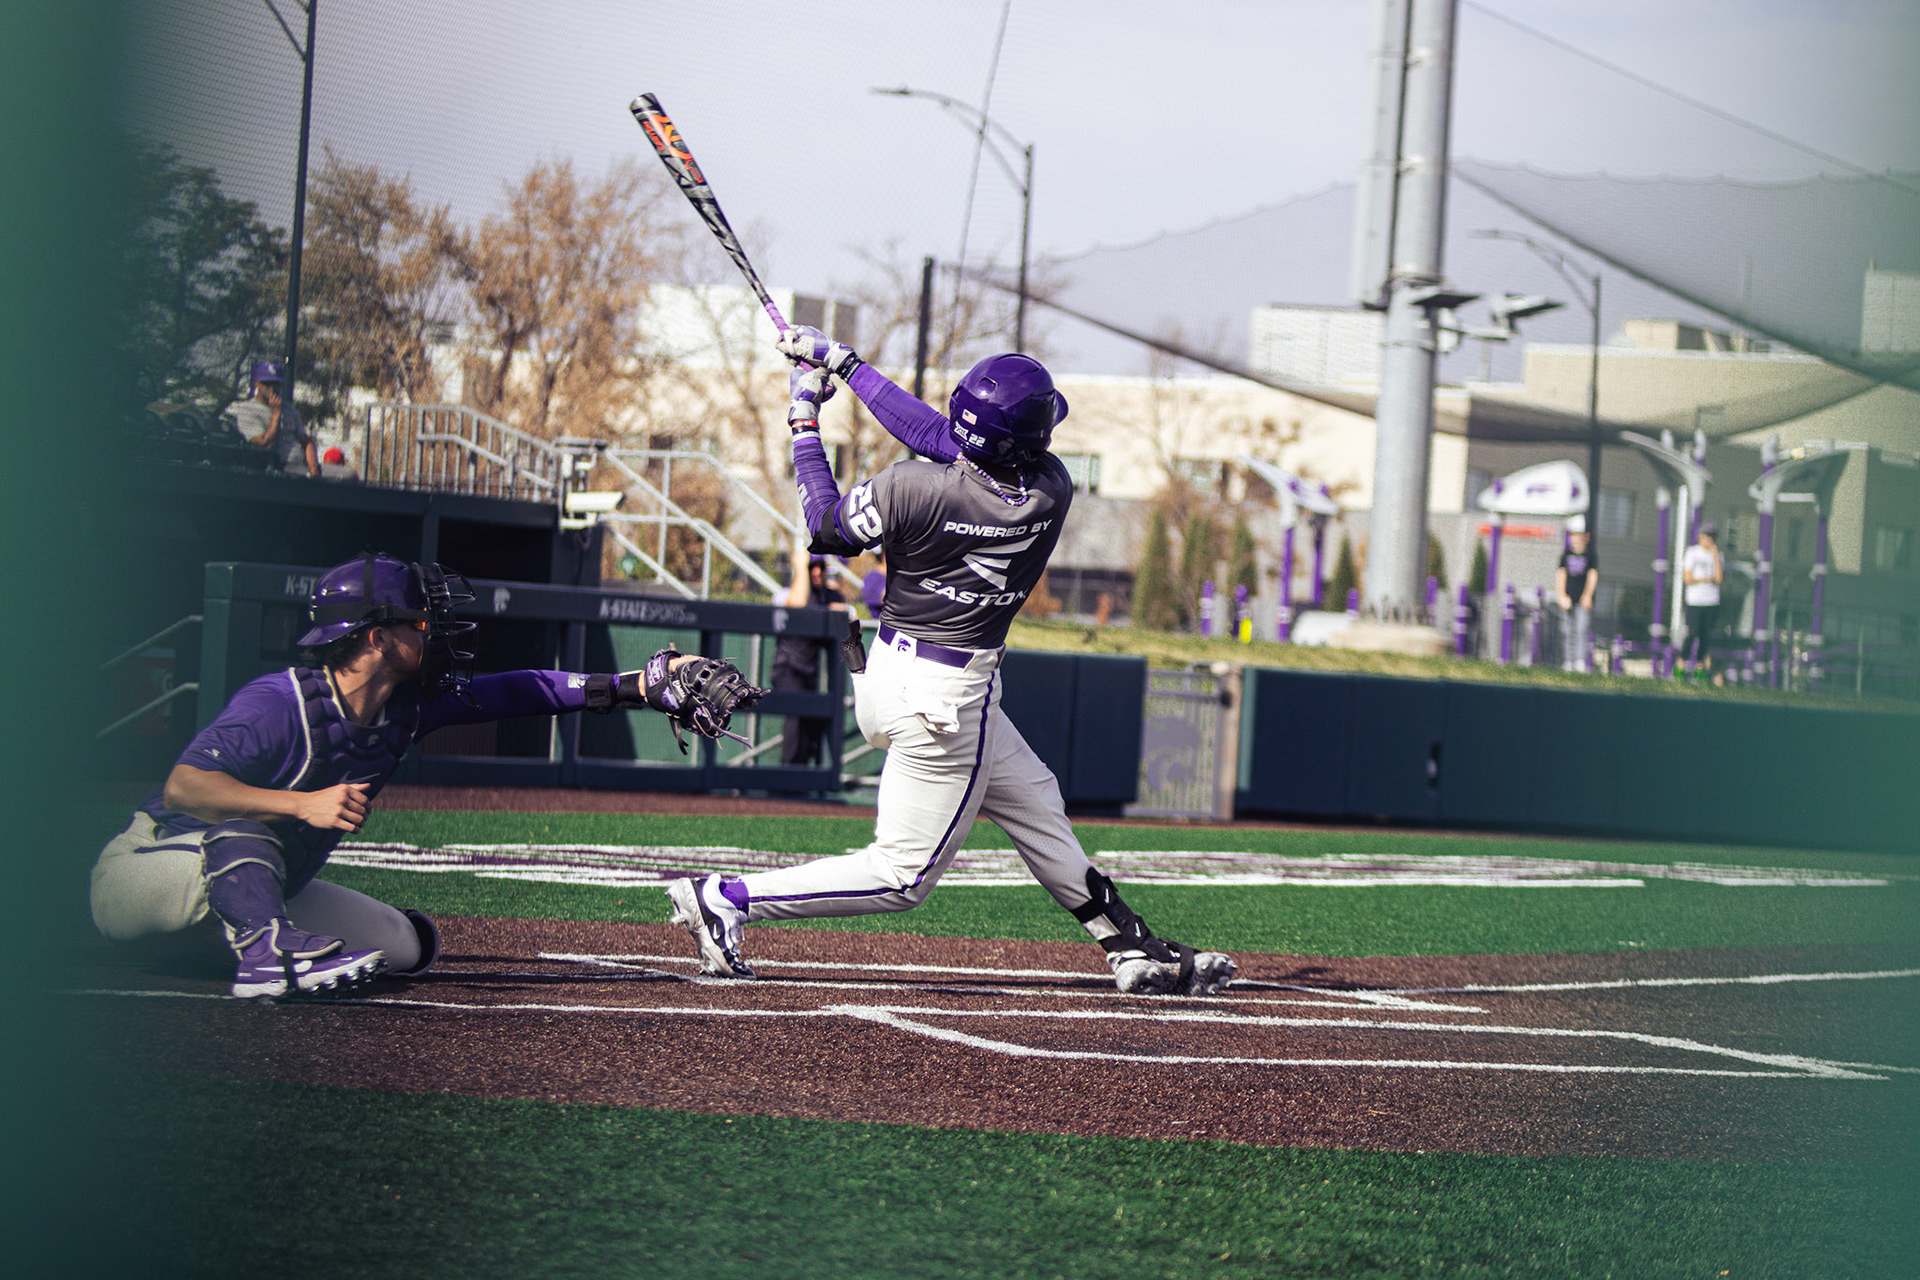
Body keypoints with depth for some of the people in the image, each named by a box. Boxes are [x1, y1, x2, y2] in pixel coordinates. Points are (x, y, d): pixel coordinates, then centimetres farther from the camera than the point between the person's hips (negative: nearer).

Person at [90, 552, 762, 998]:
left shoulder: (406, 705, -4)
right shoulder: (279, 702, -27)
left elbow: (512, 693, 1)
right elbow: (183, 786, -38)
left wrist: (638, 685, -5)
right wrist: (303, 805, -46)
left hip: (260, 883, 8)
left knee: (406, 944, 4)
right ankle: (268, 953, -53)